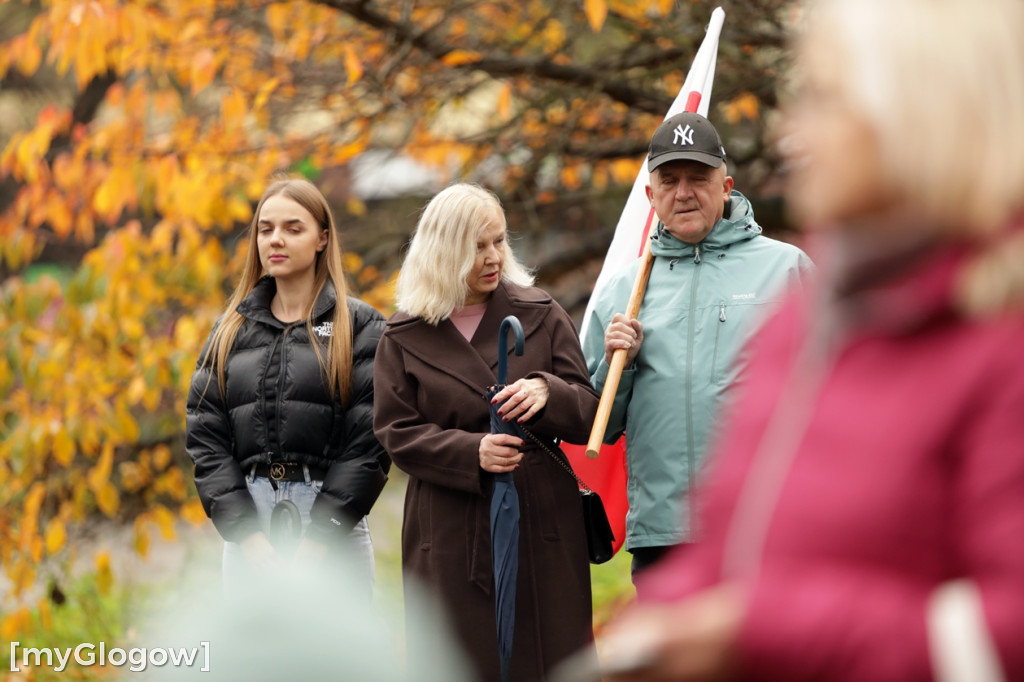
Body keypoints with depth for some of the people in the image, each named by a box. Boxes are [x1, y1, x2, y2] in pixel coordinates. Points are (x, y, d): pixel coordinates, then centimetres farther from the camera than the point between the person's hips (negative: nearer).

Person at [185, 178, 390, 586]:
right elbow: (204, 437, 6)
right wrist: (249, 538, -7)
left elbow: (369, 444, -4)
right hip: (246, 525, 3)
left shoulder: (359, 326, 4)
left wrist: (316, 544, -12)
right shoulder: (230, 330, 14)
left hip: (333, 525, -3)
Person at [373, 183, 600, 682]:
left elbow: (589, 415, 3)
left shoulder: (540, 316, 7)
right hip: (451, 537, -1)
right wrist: (471, 453, -18)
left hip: (541, 527, 1)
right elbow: (397, 434, -1)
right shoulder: (404, 337, 5)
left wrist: (548, 392, -20)